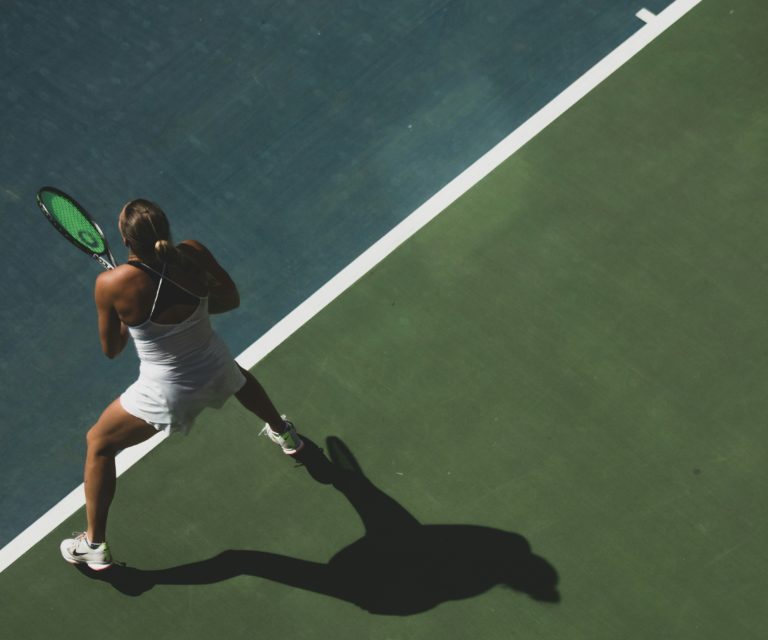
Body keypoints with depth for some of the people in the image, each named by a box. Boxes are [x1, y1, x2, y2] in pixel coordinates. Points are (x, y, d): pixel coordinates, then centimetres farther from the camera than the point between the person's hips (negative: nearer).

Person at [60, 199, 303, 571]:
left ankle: (94, 546, 29)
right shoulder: (193, 254, -17)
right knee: (239, 377, 42)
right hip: (216, 372, 4)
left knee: (98, 444, 22)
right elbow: (231, 299, 2)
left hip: (166, 394, -3)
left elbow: (110, 349, -8)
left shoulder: (112, 284, -25)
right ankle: (284, 435, 68)